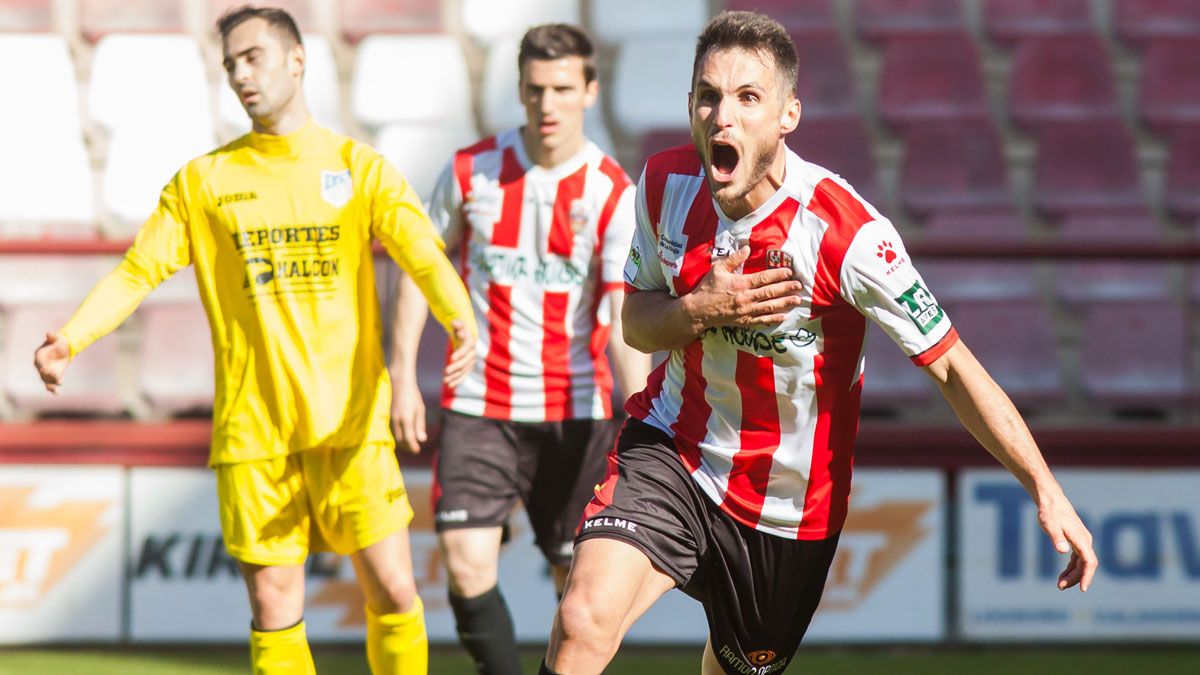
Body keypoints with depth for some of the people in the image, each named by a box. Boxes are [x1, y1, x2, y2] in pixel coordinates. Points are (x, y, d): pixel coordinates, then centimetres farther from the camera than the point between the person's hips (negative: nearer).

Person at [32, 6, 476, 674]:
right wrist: (69, 338, -14)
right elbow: (137, 271, 4)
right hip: (252, 432, 1)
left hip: (351, 425, -1)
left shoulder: (360, 167, 4)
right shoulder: (203, 181, 9)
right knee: (275, 609, 0)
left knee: (393, 591, -7)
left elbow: (425, 256, -9)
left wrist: (462, 320, -30)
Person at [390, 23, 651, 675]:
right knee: (467, 566, -12)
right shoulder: (471, 170, -1)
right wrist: (403, 376, 6)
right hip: (479, 405, 1)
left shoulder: (613, 193, -8)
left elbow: (627, 317, -16)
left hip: (575, 411, -1)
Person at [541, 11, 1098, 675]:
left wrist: (1044, 486, -27)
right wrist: (699, 311, -20)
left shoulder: (847, 233, -24)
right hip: (671, 449, 2)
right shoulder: (667, 183, -9)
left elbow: (952, 365, -19)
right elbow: (636, 323, 5)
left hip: (787, 508, -1)